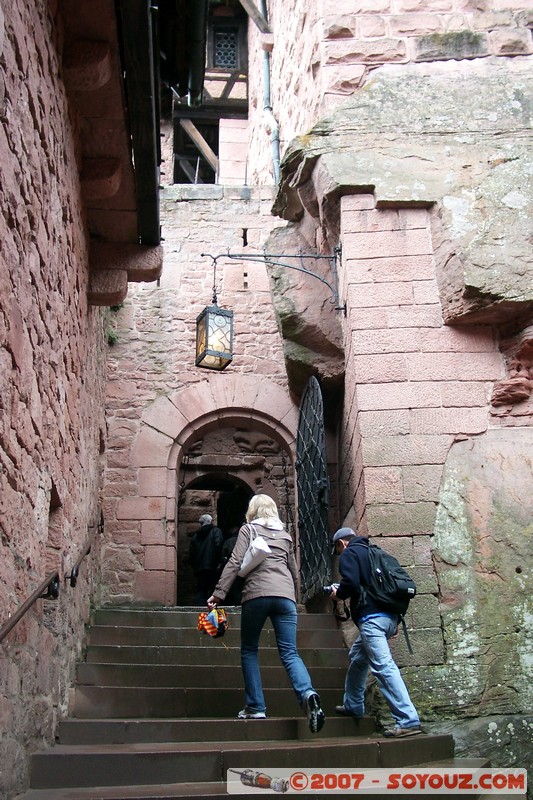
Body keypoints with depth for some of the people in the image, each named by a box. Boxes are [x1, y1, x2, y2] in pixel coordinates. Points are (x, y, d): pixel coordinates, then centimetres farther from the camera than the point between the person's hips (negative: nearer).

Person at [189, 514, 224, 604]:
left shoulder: (195, 535, 17)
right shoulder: (216, 531, 2)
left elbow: (191, 553, 15)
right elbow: (218, 546, -14)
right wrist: (218, 563, -10)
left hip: (199, 569, 4)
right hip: (212, 569, -4)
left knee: (200, 593, 6)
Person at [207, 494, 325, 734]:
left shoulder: (248, 529, 10)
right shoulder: (285, 534, 23)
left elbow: (235, 563, -3)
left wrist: (218, 593, -5)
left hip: (256, 594, -3)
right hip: (285, 595, 3)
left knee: (249, 650, 12)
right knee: (290, 653, -1)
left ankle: (256, 707, 6)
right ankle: (308, 694, -27)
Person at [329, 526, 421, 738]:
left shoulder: (349, 554, 1)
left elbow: (351, 582, -17)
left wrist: (338, 594, 5)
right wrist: (394, 622, 23)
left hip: (371, 617, -10)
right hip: (390, 616, 10)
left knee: (383, 666, -15)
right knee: (357, 657, 26)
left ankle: (408, 721, -22)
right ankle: (353, 705, 36)